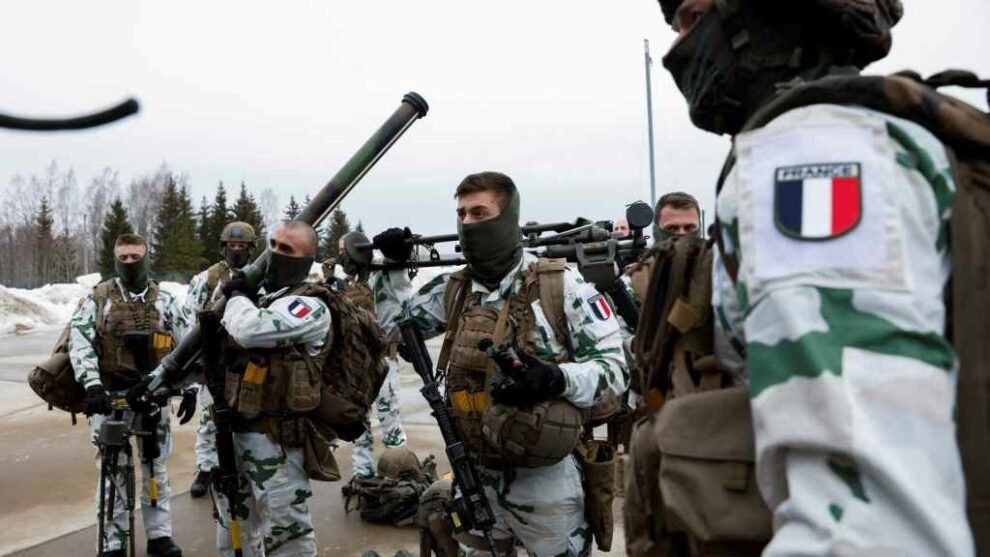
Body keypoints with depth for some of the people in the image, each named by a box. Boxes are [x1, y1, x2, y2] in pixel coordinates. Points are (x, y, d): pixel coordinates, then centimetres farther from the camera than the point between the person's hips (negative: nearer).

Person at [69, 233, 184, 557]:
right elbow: (79, 344, -9)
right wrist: (92, 385, -22)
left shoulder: (165, 301, 6)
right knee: (114, 469, 4)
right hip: (111, 395, -2)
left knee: (155, 466, 9)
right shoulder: (97, 299, 1)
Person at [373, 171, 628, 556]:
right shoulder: (452, 290, 3)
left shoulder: (562, 286, -12)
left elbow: (614, 368, -11)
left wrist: (556, 379, -29)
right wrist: (393, 267, 2)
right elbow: (391, 328, 14)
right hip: (476, 479, 5)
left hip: (546, 481, -4)